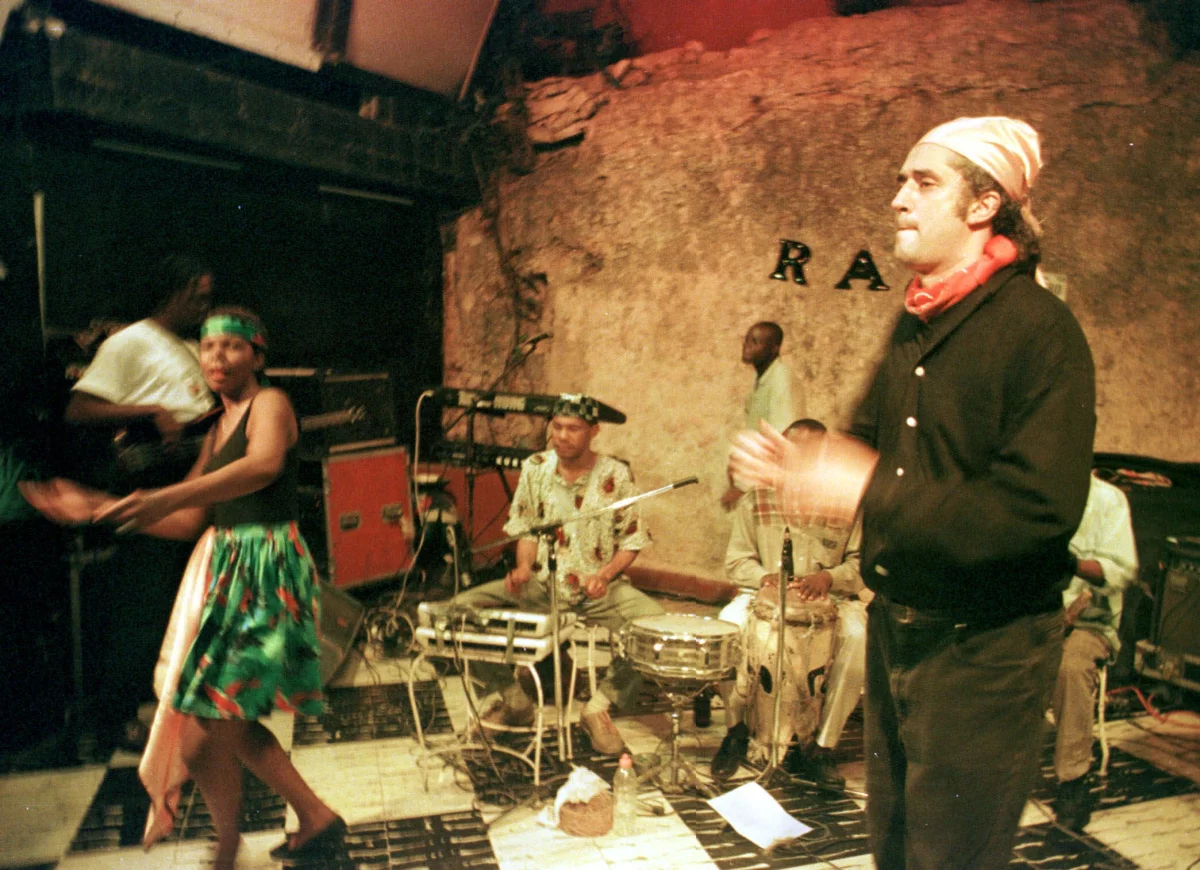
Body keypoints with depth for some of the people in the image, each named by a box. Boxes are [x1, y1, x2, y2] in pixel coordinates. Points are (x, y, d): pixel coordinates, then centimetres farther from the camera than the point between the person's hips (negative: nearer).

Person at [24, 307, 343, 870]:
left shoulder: (270, 403, -9)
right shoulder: (219, 426, 17)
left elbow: (263, 466, -33)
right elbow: (190, 520, 17)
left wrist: (167, 497, -45)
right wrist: (96, 507, 11)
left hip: (263, 574, -9)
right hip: (222, 570, 9)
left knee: (204, 734, -6)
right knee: (226, 723, 14)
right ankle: (316, 819, 29)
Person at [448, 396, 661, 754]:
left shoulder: (615, 476, -8)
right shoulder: (535, 469, 0)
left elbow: (632, 541, -1)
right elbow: (527, 531, 8)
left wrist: (606, 574, -19)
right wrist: (523, 567, -11)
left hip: (601, 587, -2)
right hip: (541, 585, 2)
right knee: (462, 607, -16)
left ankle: (601, 705, -6)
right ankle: (511, 699, 4)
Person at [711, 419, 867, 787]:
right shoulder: (755, 501, 6)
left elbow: (861, 562, 1)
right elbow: (736, 560, 5)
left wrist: (830, 577, -20)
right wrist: (764, 577, -17)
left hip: (829, 600, 0)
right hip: (763, 595, 0)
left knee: (859, 636, -32)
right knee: (729, 625, -32)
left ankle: (821, 746, -17)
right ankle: (736, 729, -8)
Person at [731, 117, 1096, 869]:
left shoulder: (1038, 328, -18)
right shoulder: (915, 324, 7)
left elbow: (1040, 509, -26)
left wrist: (873, 496, -26)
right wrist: (798, 465, -2)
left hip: (984, 646, -7)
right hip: (898, 628, 8)